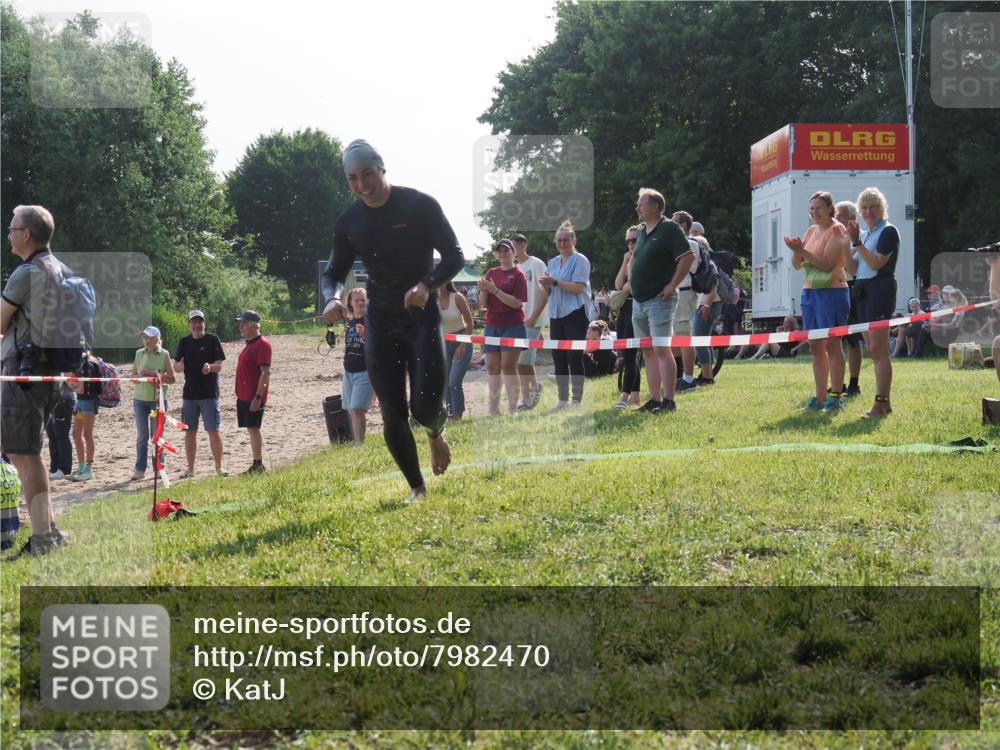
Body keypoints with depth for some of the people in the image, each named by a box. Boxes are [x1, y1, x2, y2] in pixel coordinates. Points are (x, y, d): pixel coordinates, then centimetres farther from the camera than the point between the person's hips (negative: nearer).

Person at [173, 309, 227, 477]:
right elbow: (176, 366, 7)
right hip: (189, 394, 4)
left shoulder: (212, 340, -2)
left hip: (209, 394, -4)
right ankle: (190, 468, 16)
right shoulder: (184, 342, 9)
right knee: (190, 432, 8)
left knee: (214, 431, -4)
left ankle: (219, 467, 4)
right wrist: (179, 366, -17)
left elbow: (219, 366, -6)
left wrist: (210, 367, -29)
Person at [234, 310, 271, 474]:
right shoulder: (249, 344, 17)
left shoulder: (262, 344, -13)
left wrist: (258, 397, -24)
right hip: (243, 397, 9)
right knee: (251, 429, 10)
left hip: (253, 397, -9)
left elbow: (265, 372, -19)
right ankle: (256, 465, 14)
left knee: (253, 429, -10)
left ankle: (258, 465, -9)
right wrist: (241, 394, 18)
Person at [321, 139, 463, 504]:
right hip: (380, 324, 3)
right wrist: (332, 298, -13)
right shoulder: (348, 222, 2)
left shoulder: (420, 206, -10)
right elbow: (334, 273, 11)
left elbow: (455, 256, -7)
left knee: (425, 408, -12)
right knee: (392, 416, -1)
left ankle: (436, 433, 26)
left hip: (422, 317, -3)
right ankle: (416, 488, 16)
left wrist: (427, 284, -26)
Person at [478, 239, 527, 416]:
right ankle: (493, 410, 10)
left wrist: (495, 290, -20)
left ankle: (512, 408, -6)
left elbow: (517, 303, -14)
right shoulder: (491, 273, 11)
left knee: (508, 366, -8)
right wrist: (483, 290, -12)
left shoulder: (518, 275, -3)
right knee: (492, 367, 6)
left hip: (512, 326, -5)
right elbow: (483, 304, 9)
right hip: (492, 326, 5)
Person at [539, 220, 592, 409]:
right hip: (556, 315, 7)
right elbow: (548, 292, 19)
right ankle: (562, 399, 13)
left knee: (574, 357, -6)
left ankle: (577, 399, -1)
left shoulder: (580, 260, -5)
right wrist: (545, 285, -3)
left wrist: (554, 282, -19)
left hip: (575, 314, -7)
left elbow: (578, 287, -17)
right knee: (558, 358, 7)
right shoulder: (553, 262, 17)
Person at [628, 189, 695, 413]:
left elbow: (688, 256, -16)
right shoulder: (642, 231, 17)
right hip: (639, 301, 9)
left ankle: (668, 401, -12)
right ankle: (654, 399, 12)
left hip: (659, 300, -9)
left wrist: (672, 285, -17)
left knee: (661, 350, -12)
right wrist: (631, 278, 16)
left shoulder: (669, 228, -8)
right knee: (647, 351, 9)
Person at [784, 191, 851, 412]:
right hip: (810, 292, 8)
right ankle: (820, 397, 12)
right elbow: (797, 264, 12)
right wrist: (797, 251, -8)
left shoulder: (837, 230, -6)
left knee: (831, 344, -6)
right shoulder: (811, 231, 15)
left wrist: (803, 251, -22)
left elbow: (827, 264, -16)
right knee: (815, 346, 7)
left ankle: (836, 397, -3)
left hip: (831, 291, -8)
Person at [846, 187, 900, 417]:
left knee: (879, 349, -11)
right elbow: (852, 268, 12)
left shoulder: (888, 231, -6)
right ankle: (883, 403, 14)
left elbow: (877, 262, -17)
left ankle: (881, 402, -11)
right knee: (872, 350, 9)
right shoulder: (863, 234, 18)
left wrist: (856, 242, -17)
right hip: (862, 291, 9)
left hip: (880, 290, -9)